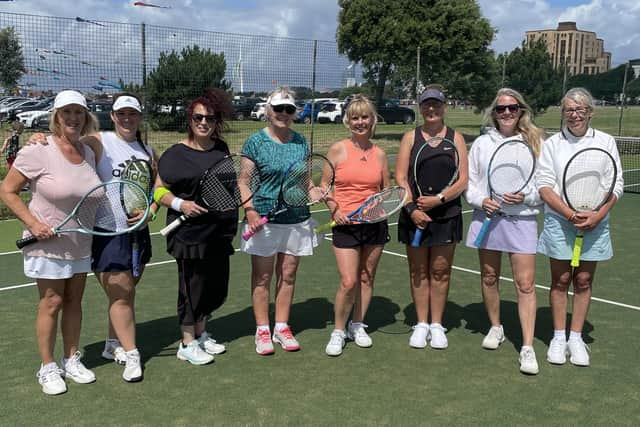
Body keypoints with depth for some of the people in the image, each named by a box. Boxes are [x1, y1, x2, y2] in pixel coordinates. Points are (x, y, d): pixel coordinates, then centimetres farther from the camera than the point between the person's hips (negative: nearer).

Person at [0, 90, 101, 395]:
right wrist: (32, 223, -19)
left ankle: (71, 361, 26)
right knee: (51, 303, 1)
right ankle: (47, 367, 17)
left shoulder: (89, 153, 4)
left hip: (80, 243, 6)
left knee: (74, 301, 12)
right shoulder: (38, 152, -15)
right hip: (48, 243, -6)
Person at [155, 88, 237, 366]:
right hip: (189, 232, -6)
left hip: (219, 231, 7)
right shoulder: (175, 154, -9)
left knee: (216, 285, 13)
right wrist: (180, 204, -25)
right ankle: (187, 344, 17)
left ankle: (201, 334, 32)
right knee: (192, 285, 2)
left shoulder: (220, 148, 8)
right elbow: (160, 191, -8)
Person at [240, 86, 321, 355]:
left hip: (297, 219, 4)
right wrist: (250, 211, -17)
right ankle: (262, 330, 18)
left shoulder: (301, 143, 8)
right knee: (262, 277, 5)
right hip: (264, 220, -4)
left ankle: (282, 328, 24)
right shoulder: (255, 142, -4)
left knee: (288, 275, 11)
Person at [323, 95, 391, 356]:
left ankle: (357, 325, 29)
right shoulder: (337, 150, -3)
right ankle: (338, 331, 12)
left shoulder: (379, 154, 5)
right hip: (346, 224, -3)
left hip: (375, 223, 3)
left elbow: (387, 190, 14)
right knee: (348, 282, -8)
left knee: (366, 278, 12)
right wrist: (335, 210, -12)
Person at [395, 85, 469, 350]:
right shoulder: (410, 137, 4)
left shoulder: (455, 138, 4)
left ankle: (436, 325, 19)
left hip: (446, 215, 0)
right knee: (418, 271, 7)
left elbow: (463, 180, -2)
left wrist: (439, 199, -16)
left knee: (440, 272, 6)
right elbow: (400, 177, -2)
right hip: (414, 215, 0)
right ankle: (421, 324, 19)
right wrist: (412, 209, -13)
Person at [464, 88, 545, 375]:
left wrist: (526, 195, -15)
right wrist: (481, 200, -9)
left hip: (522, 220, -2)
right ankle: (495, 328, 34)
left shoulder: (535, 142, 0)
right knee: (489, 278, 13)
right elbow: (469, 181, 9)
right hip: (487, 217, 3)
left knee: (525, 284, -6)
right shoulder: (481, 143, 5)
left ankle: (528, 348, 0)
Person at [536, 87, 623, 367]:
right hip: (559, 222, -1)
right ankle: (558, 337, 15)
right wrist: (569, 214, -16)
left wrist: (598, 215, -13)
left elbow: (616, 185, 2)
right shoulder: (552, 144, 2)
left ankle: (576, 338, 17)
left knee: (584, 281, 6)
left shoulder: (606, 142, 5)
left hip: (594, 224, 1)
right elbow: (544, 186, -4)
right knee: (560, 280, 4)